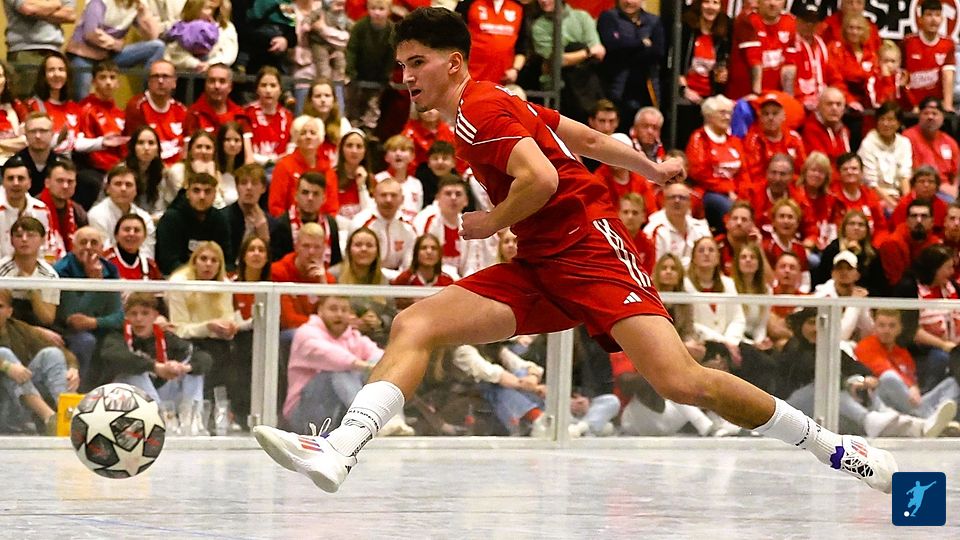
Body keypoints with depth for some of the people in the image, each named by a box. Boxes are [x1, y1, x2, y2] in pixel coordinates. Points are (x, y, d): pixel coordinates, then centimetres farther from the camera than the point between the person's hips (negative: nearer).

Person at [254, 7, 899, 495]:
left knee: (681, 381, -22)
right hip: (538, 270, 10)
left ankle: (838, 449, -7)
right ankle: (338, 451, -22)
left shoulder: (480, 107, -9)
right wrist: (651, 167, 37)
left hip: (587, 246, -10)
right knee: (413, 324, -8)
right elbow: (586, 137, 27)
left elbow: (540, 179, -24)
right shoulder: (499, 104, 19)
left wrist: (491, 223, -7)